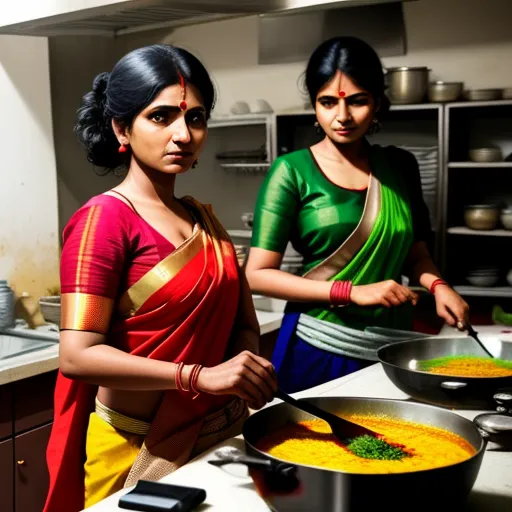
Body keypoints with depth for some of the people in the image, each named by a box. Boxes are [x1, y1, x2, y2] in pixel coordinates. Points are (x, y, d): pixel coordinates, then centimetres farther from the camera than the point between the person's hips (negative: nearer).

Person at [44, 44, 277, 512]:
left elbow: (243, 325, 10)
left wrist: (250, 367, -12)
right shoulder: (106, 217, -14)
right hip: (139, 452, -6)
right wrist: (198, 376, -31)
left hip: (221, 438, 7)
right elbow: (78, 355, -22)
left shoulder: (204, 220, 6)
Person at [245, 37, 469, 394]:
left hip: (393, 350, 4)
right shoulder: (293, 171, -8)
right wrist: (352, 292, -17)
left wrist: (436, 284, -7)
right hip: (320, 349, -3)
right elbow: (258, 274, -11)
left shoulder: (399, 166, 4)